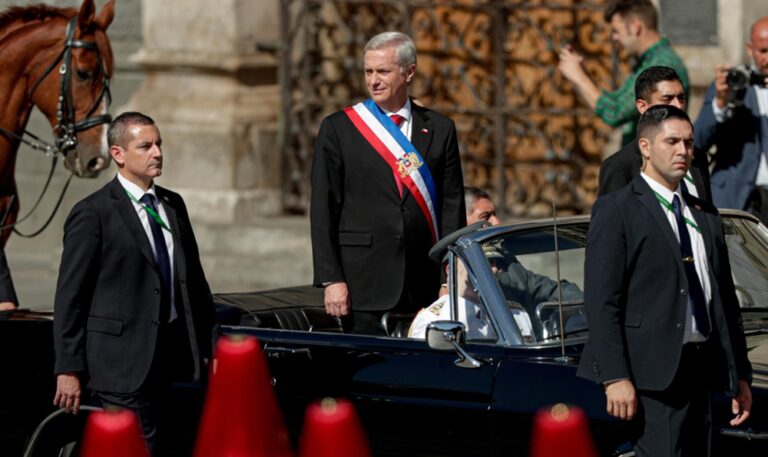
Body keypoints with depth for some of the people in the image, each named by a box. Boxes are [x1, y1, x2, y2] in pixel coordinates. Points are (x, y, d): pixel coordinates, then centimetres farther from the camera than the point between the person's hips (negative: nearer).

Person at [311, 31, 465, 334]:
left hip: (424, 286, 2)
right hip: (364, 284, -2)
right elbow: (323, 210, 2)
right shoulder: (338, 129, 5)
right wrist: (331, 279, -6)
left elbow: (452, 206, 9)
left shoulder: (440, 130, 11)